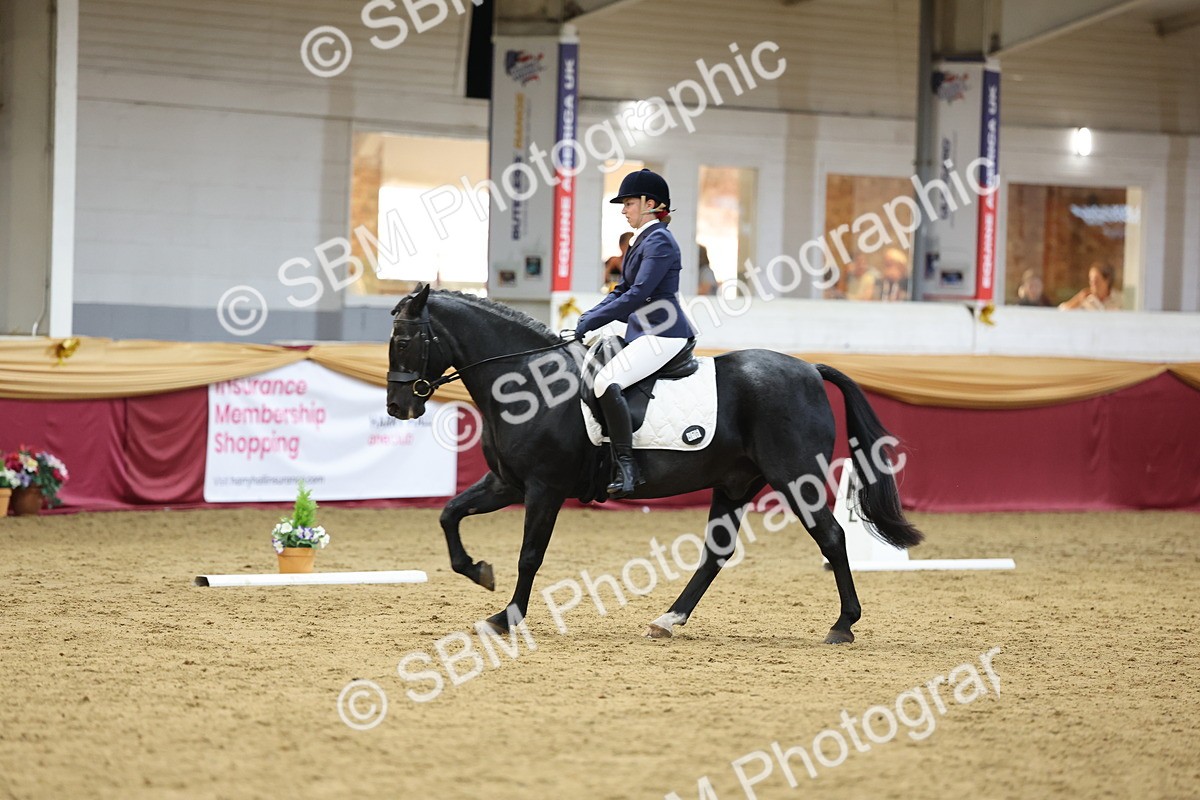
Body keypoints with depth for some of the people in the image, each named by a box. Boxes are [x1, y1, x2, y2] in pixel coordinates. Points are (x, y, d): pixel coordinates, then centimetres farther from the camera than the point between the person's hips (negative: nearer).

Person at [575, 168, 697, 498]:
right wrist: (584, 320, 7)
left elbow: (637, 295, -20)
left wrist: (588, 323, -19)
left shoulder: (659, 241, -13)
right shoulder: (643, 241, 18)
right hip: (644, 333, 11)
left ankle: (627, 467, -30)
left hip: (663, 335, -11)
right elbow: (622, 291, 20)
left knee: (607, 380, -28)